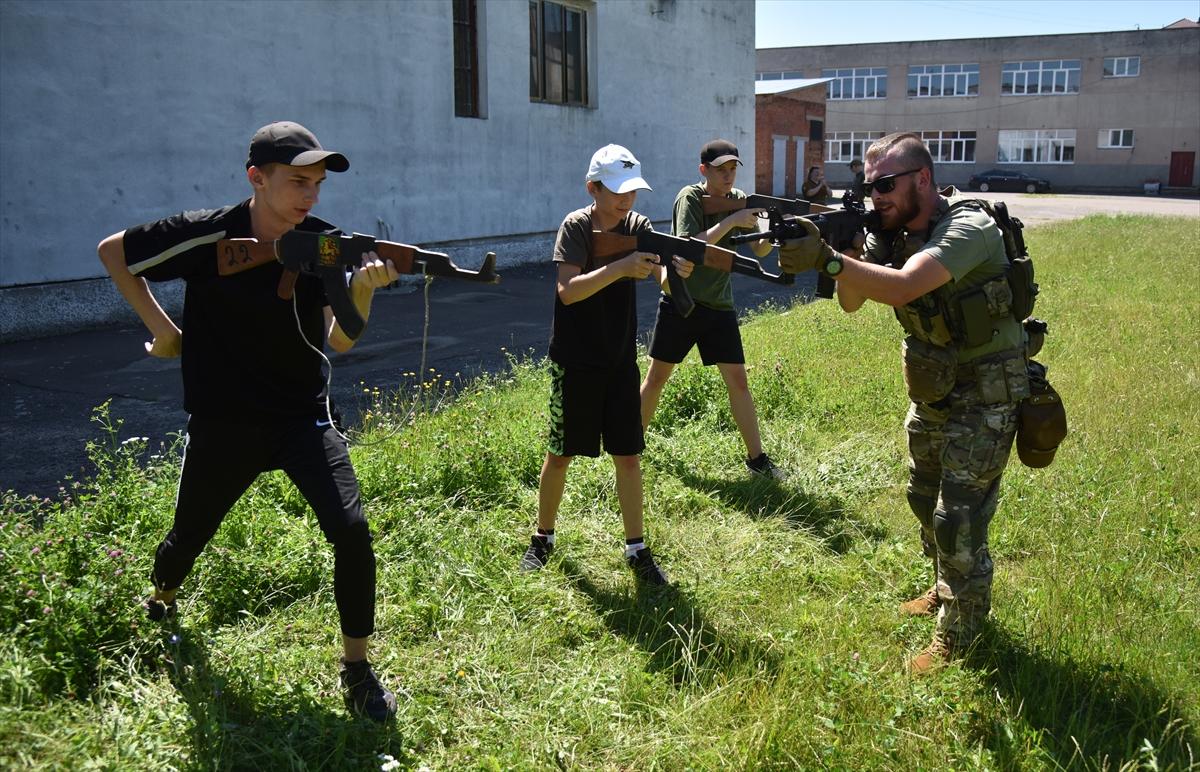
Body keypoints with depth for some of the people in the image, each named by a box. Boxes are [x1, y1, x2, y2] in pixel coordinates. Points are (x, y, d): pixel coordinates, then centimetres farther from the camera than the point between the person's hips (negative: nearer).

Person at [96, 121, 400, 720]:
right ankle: (158, 606, 55)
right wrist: (159, 325, -2)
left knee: (352, 531, -16)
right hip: (223, 423, 0)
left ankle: (356, 668, 3)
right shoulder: (205, 236, -14)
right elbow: (112, 252, 3)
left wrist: (363, 290, -37)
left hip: (303, 416, 1)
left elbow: (338, 341, -18)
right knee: (189, 536, 18)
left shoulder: (325, 244, -9)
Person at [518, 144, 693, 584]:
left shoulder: (637, 226, -1)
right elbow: (568, 291, -24)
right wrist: (622, 268, -33)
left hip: (620, 361, 3)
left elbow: (662, 276, -15)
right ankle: (543, 538, 27)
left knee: (628, 456, 4)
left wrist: (678, 269, -37)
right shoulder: (576, 226, -12)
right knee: (560, 454, 8)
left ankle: (636, 548, 17)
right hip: (573, 363, -3)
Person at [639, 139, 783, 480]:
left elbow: (759, 250, -1)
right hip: (679, 302, -3)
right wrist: (732, 221, -27)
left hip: (719, 307, 3)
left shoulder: (739, 199, 2)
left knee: (738, 381, 0)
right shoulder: (689, 197, -11)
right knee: (656, 377, 6)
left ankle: (756, 457, 9)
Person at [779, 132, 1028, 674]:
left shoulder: (969, 229, -26)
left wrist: (828, 260, -48)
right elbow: (852, 302, -5)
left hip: (983, 397, -8)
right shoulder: (894, 234, -1)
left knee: (958, 520, -4)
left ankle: (955, 639, 13)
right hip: (931, 391, 8)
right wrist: (845, 249, -23)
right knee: (925, 502, 21)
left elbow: (904, 286, -41)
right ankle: (947, 592, 44)